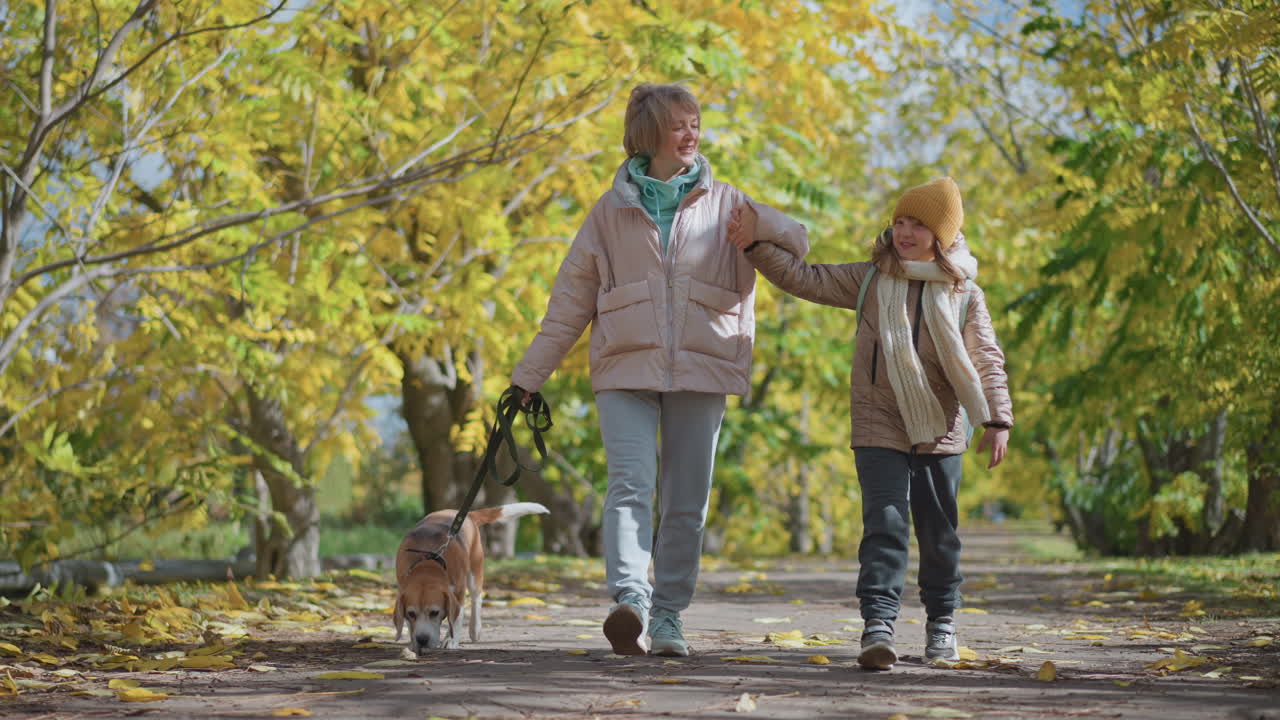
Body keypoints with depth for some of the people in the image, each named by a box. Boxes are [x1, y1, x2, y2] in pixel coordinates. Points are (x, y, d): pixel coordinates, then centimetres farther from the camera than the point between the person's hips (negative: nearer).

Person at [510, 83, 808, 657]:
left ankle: (668, 615, 10)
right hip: (626, 370, -1)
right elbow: (570, 301, 13)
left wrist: (773, 233, -23)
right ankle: (630, 599, -30)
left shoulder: (725, 204, 11)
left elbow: (792, 243, 2)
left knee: (686, 502, 2)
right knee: (630, 484, -18)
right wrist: (528, 375, 12)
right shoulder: (612, 210, 11)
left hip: (700, 370, 1)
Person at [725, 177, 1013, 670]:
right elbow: (802, 278, 3)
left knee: (939, 533, 10)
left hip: (941, 432, 1)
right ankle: (878, 625, -20)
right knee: (885, 525, -14)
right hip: (879, 430, -1)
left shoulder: (964, 295, 2)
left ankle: (942, 621, 28)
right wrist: (756, 245, -8)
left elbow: (987, 361, 0)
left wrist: (997, 419, -10)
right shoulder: (868, 281, 4)